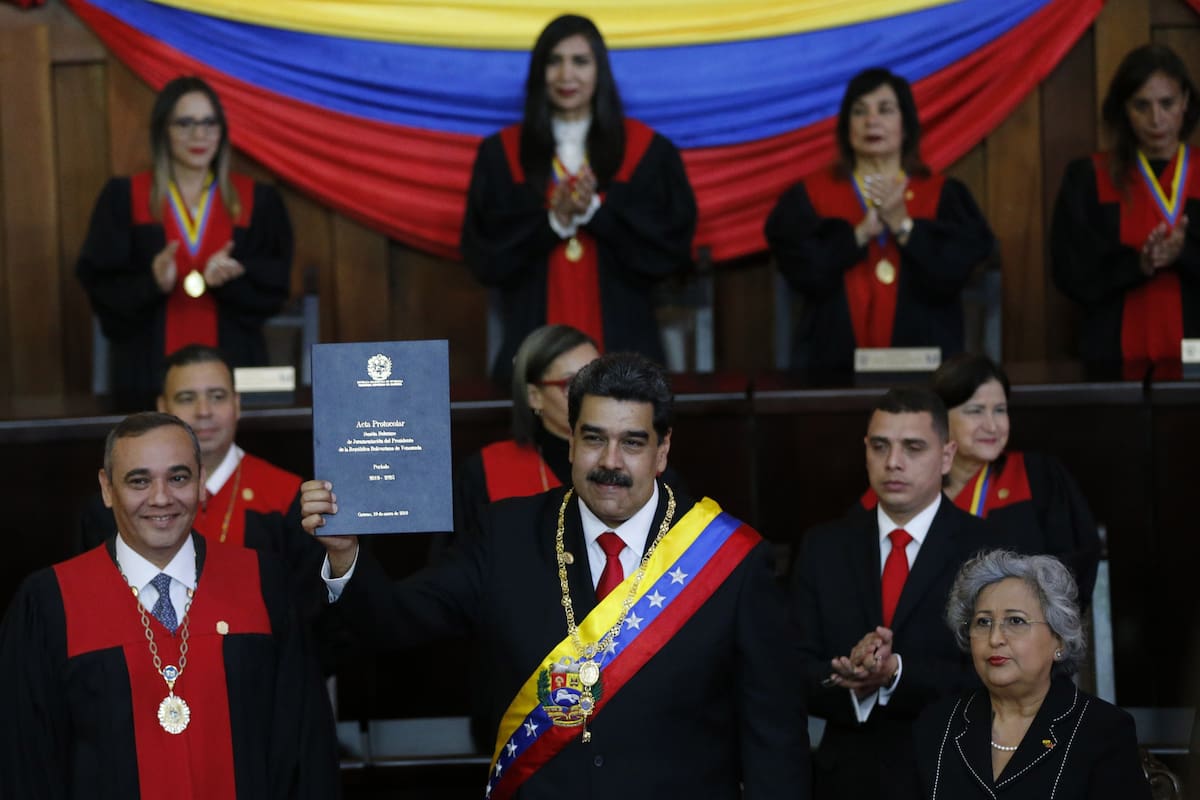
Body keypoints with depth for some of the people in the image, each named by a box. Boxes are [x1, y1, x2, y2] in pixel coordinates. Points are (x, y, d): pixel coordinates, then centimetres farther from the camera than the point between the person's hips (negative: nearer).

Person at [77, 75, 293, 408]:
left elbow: (275, 285, 3)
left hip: (233, 364, 1)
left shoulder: (257, 201, 9)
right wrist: (151, 283, -20)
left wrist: (232, 276, -17)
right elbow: (100, 284, -1)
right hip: (149, 366, -1)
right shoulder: (123, 199, 5)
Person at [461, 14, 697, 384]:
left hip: (622, 346, 0)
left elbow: (673, 245, -3)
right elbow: (484, 255, 0)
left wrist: (597, 211, -15)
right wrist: (552, 223, -15)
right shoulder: (500, 154, 5)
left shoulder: (647, 150, 2)